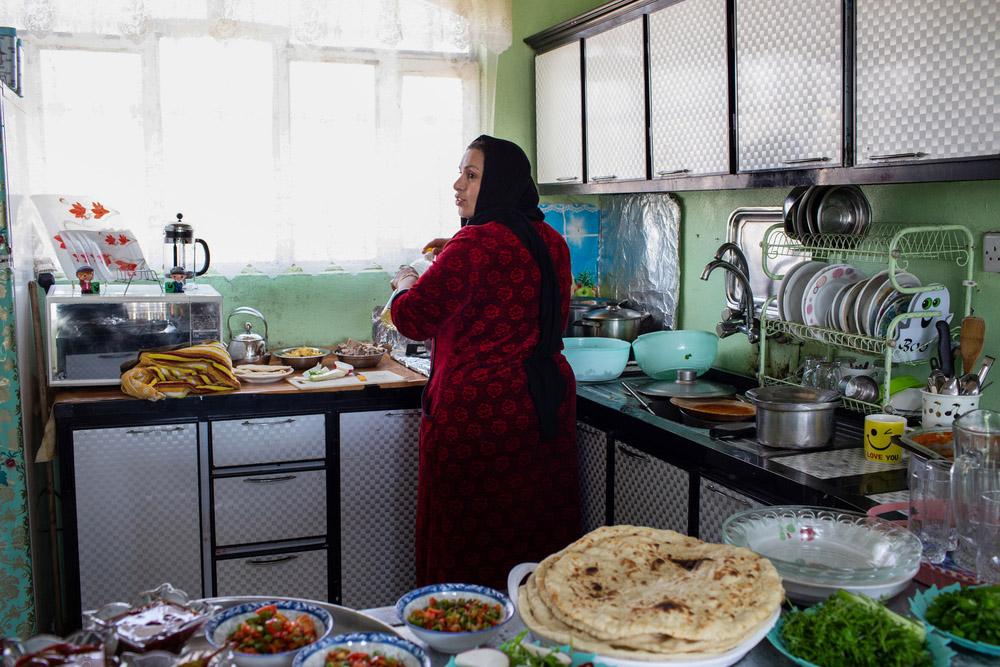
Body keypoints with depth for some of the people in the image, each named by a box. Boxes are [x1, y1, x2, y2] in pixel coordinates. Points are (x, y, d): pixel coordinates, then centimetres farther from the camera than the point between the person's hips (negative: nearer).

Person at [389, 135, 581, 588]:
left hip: (478, 410, -8)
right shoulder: (551, 243, 8)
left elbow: (412, 318, -13)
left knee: (467, 551, 4)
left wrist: (406, 283, 8)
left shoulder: (477, 243, -16)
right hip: (547, 402, 8)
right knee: (539, 534, 15)